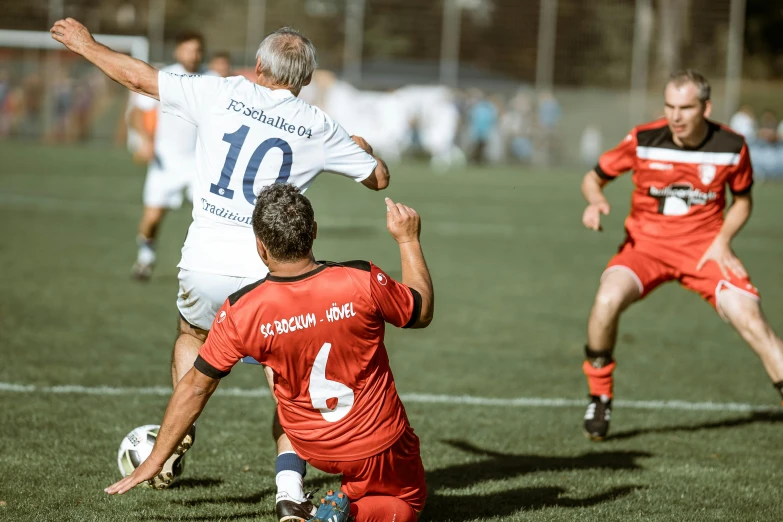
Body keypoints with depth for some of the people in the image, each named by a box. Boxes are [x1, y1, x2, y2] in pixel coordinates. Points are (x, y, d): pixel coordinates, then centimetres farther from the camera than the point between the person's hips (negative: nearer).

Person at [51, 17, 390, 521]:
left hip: (205, 267, 1)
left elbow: (141, 77, 9)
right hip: (269, 275, -1)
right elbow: (379, 177, 14)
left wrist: (86, 44, 25)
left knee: (192, 337, 33)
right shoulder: (319, 128, 2)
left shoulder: (223, 95, 1)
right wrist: (365, 148, 37)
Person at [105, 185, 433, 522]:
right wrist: (408, 238, 9)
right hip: (381, 444, -3)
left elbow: (196, 387, -8)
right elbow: (422, 312, -3)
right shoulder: (361, 281, -24)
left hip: (315, 450, 3)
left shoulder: (241, 312, -19)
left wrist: (155, 460, 3)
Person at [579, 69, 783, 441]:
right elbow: (594, 178, 4)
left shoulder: (731, 147, -8)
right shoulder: (642, 141, -10)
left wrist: (722, 240, -6)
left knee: (750, 319, -18)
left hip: (705, 248, 1)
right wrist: (596, 200, -19)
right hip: (646, 243, 0)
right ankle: (599, 397, -6)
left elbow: (742, 199, 11)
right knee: (607, 300, -27)